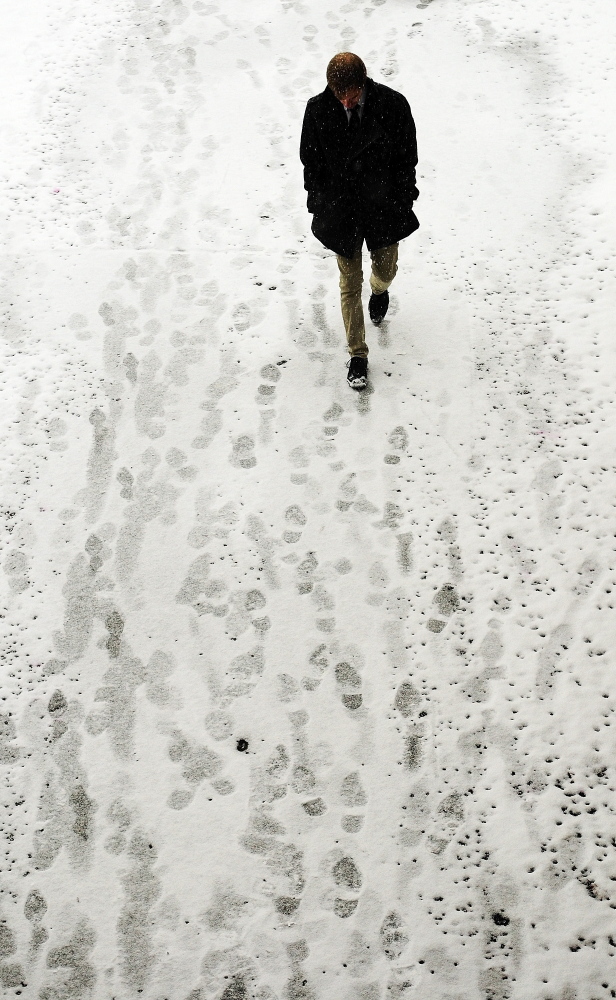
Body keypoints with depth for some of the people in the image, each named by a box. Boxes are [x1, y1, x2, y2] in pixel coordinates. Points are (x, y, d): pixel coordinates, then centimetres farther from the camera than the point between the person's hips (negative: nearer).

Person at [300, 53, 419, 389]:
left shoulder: (393, 105, -17)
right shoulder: (318, 109, -15)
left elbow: (406, 158, -5)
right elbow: (310, 161, -1)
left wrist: (403, 202, -2)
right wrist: (318, 204, 2)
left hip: (383, 206, 1)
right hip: (341, 209, 0)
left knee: (386, 269, 21)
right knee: (349, 284, 7)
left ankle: (379, 289, 62)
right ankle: (357, 355, 22)